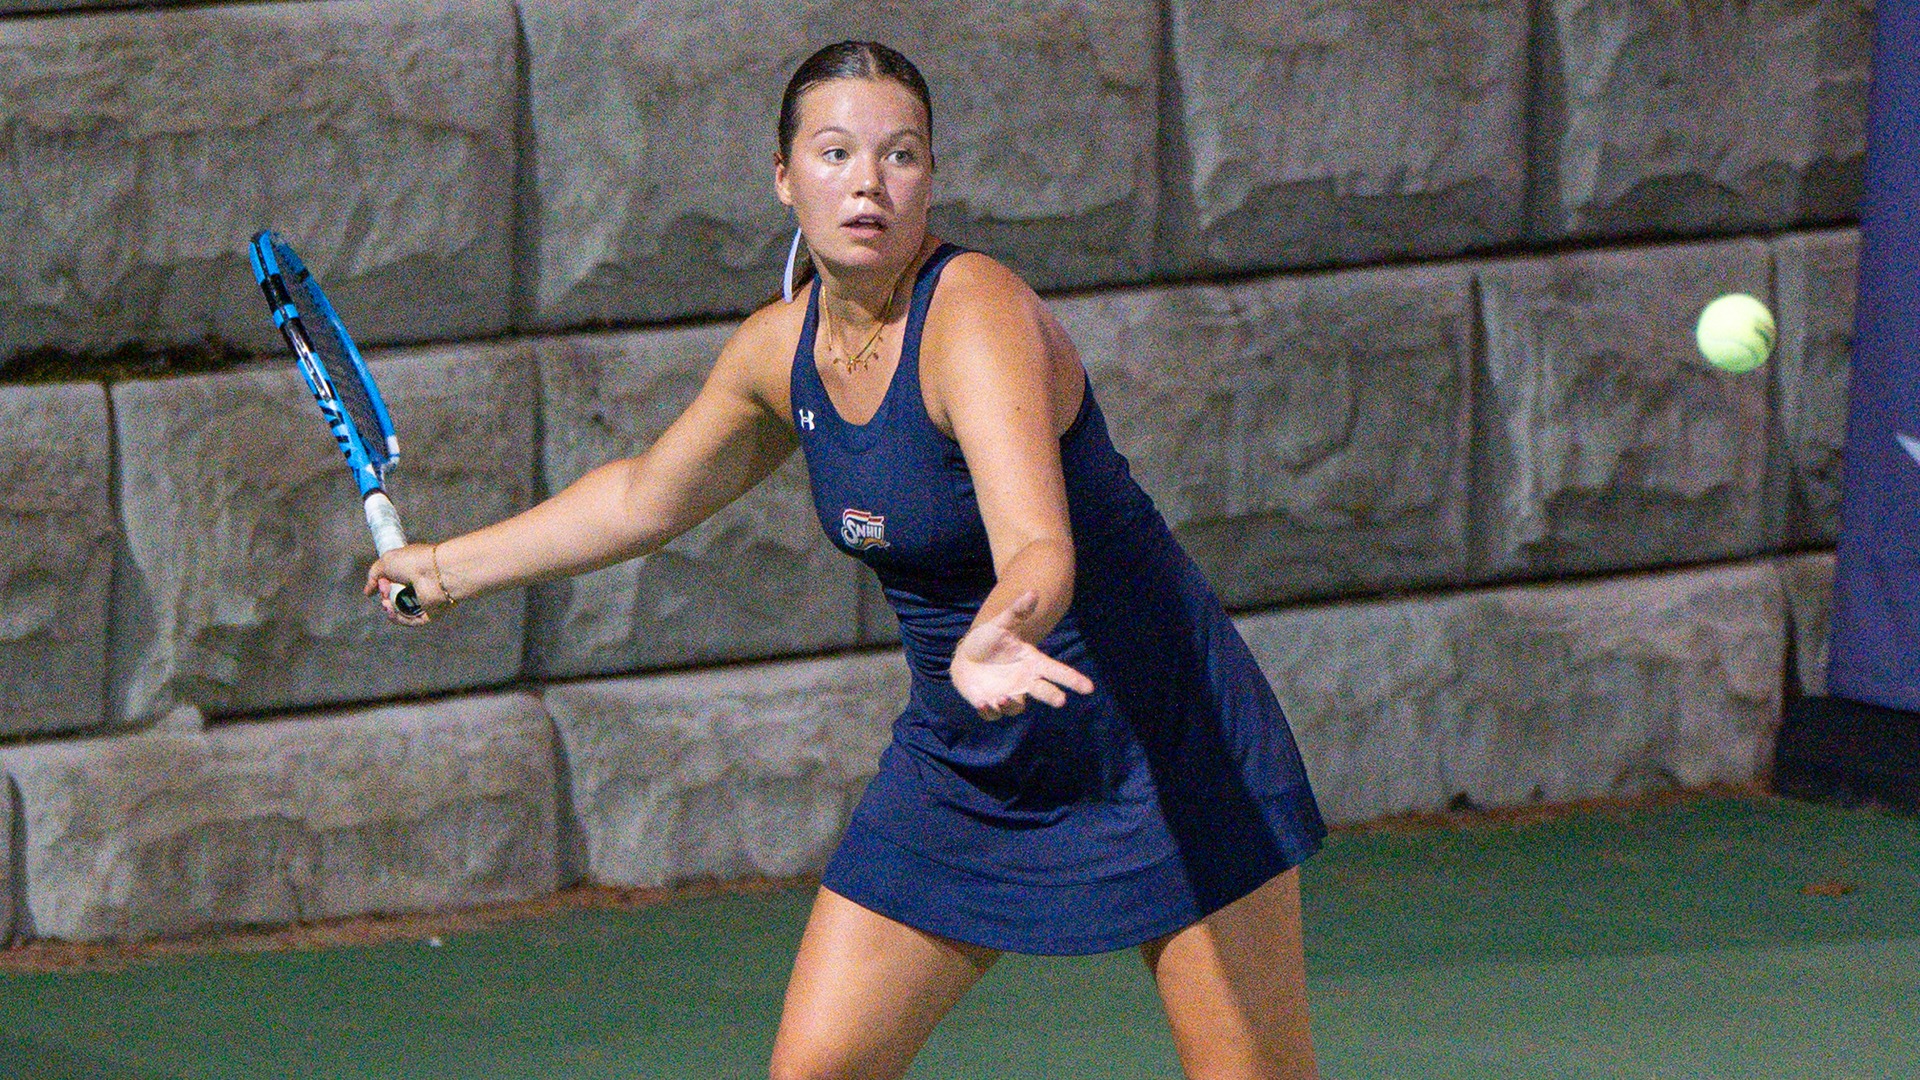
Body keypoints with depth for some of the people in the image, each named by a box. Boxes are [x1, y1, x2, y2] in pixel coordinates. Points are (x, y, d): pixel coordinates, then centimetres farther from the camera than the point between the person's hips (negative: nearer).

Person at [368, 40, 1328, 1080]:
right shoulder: (778, 349, -2)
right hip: (960, 773, 6)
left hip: (1163, 754, -6)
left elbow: (1041, 551, -41)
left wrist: (997, 633, -63)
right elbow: (648, 495, 19)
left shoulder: (979, 314, -25)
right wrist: (451, 567, 26)